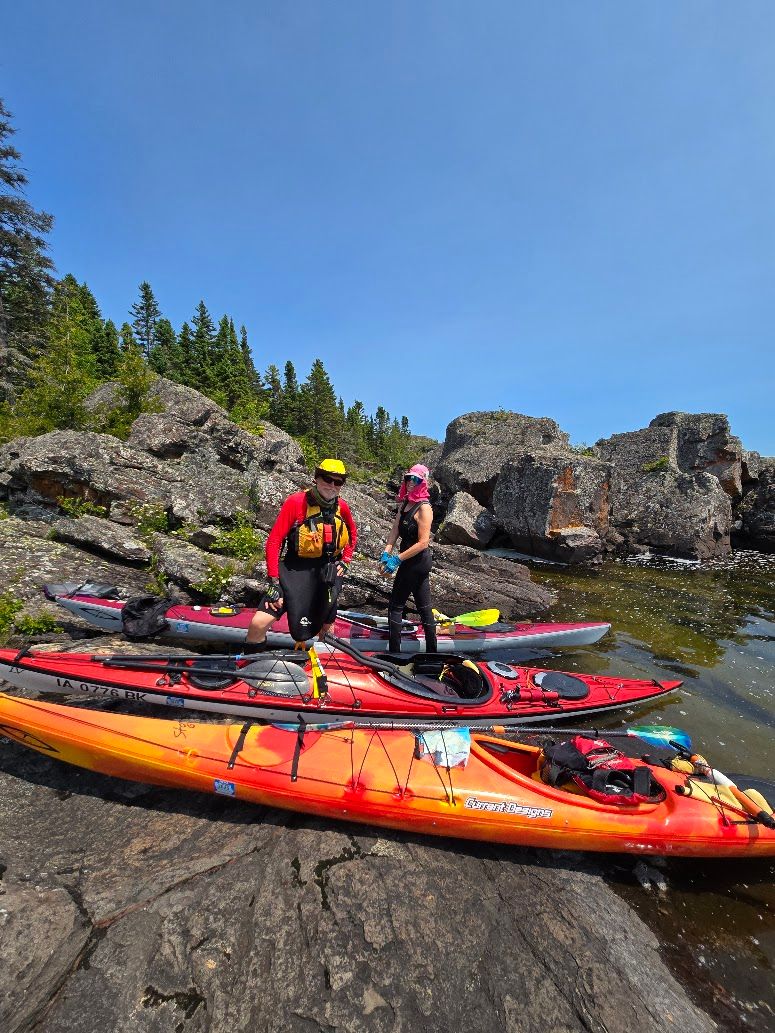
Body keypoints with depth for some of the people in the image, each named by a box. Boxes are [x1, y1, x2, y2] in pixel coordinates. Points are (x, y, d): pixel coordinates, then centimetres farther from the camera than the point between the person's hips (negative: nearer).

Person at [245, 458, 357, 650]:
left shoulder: (341, 507, -3)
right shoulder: (296, 502, -16)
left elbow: (353, 534, 17)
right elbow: (273, 542, -16)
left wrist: (345, 561, 7)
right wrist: (273, 582, -18)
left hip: (328, 571, 4)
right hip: (295, 569, -3)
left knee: (326, 627, 16)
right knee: (259, 623, -14)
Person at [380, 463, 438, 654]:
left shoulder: (424, 508, -18)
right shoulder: (404, 503, 7)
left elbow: (423, 543, -22)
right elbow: (395, 529, 2)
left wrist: (397, 559, -22)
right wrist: (387, 552, -12)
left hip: (416, 562, -8)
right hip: (419, 562, 8)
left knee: (395, 606, 0)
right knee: (424, 607, 16)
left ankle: (395, 651, 10)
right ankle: (432, 651, 28)